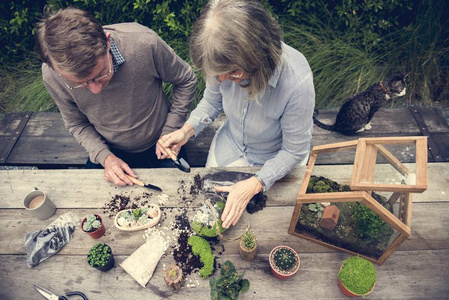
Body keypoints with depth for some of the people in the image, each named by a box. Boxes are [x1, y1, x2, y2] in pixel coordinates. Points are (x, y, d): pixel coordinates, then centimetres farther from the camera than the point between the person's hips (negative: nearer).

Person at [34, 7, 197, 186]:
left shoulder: (144, 43, -33)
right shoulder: (51, 76, -24)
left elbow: (186, 80, -14)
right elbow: (76, 124, -5)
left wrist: (170, 131, -13)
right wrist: (105, 157, -20)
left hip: (158, 147, -1)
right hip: (108, 151, 2)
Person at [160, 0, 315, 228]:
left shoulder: (296, 82, -38)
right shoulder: (225, 60, -27)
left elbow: (294, 152, -23)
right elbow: (212, 100, -3)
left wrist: (254, 184, -32)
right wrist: (187, 130, -19)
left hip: (276, 158, -3)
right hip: (230, 142, 4)